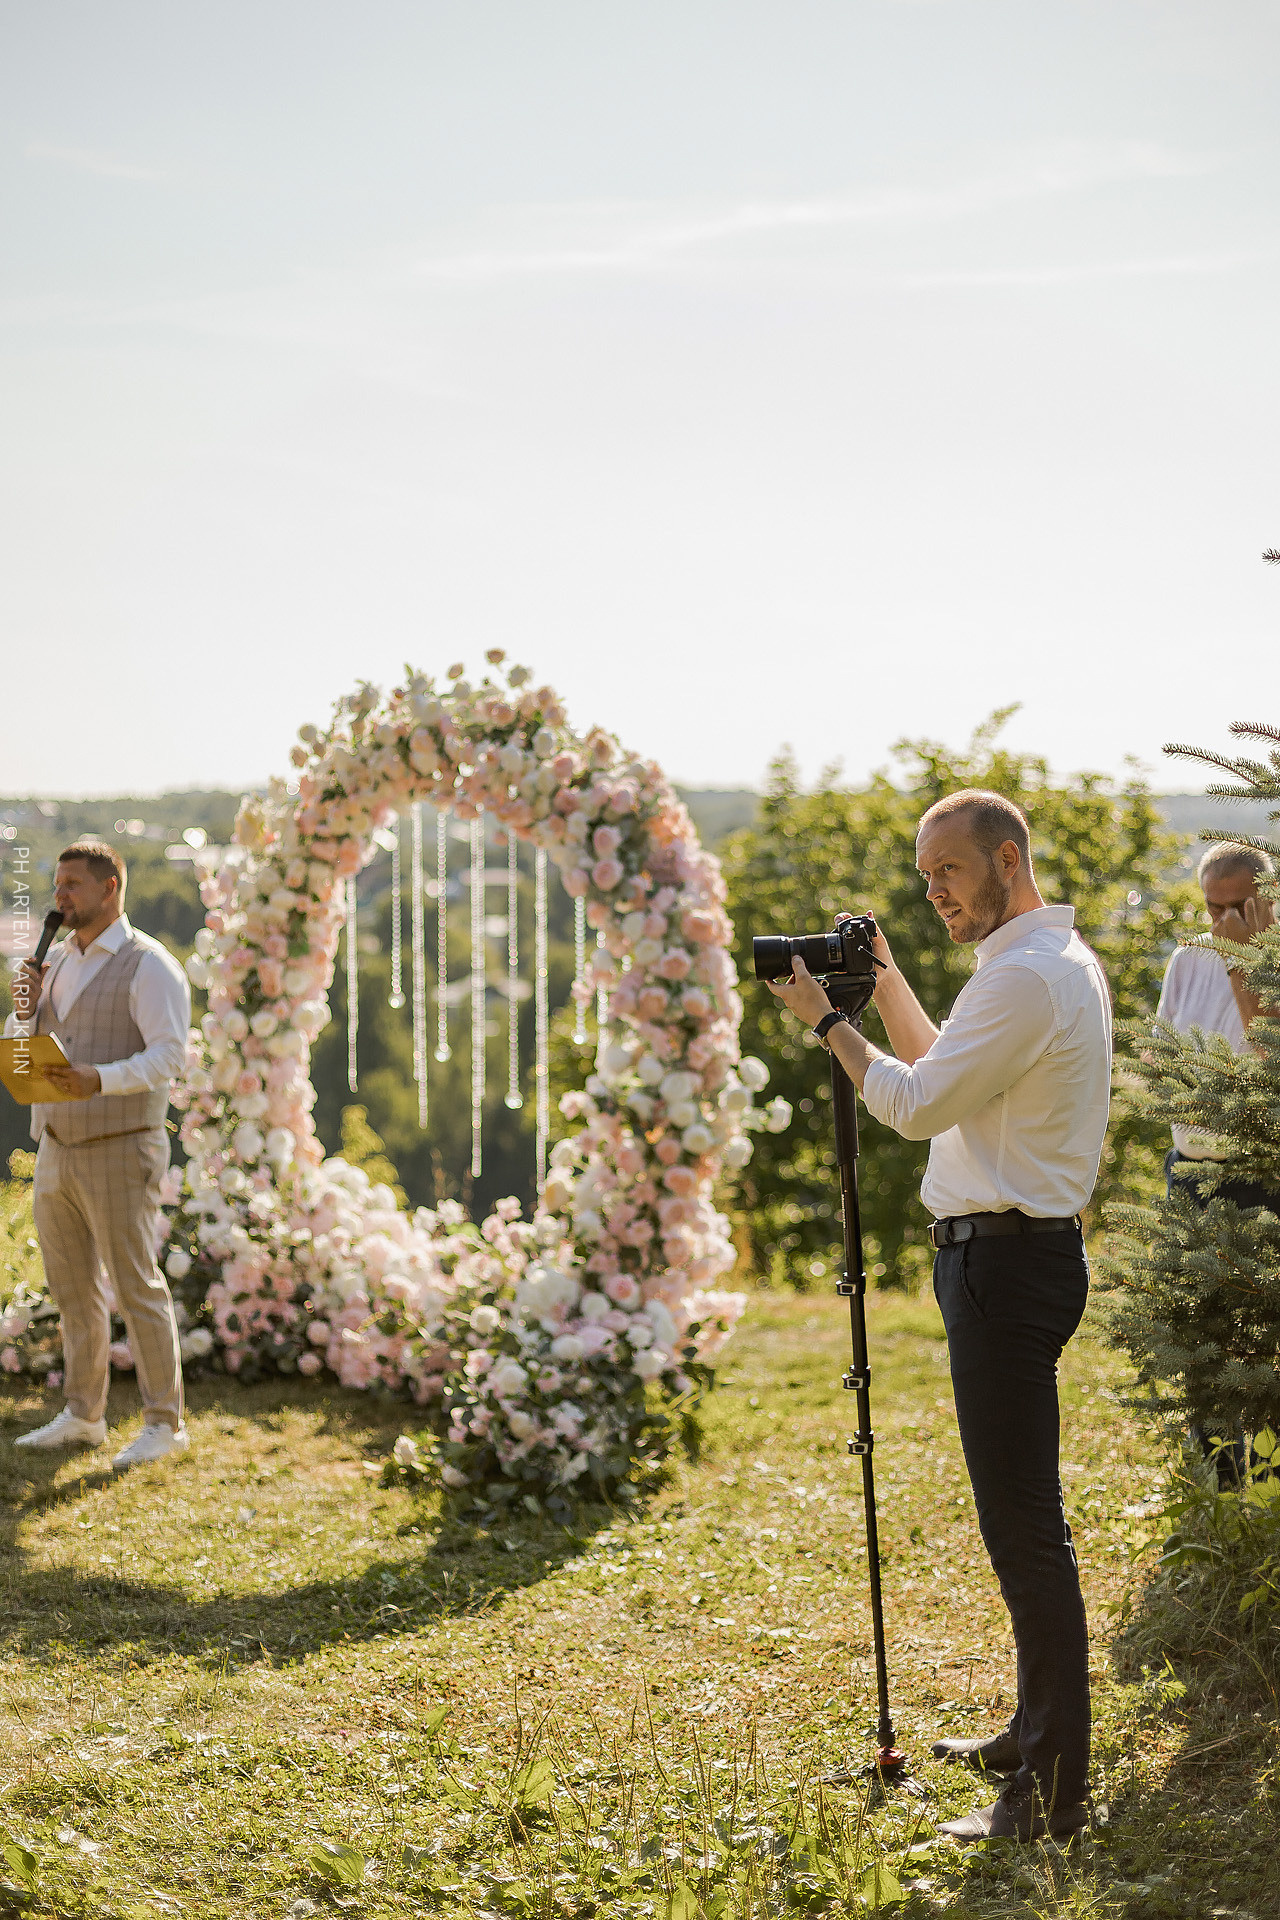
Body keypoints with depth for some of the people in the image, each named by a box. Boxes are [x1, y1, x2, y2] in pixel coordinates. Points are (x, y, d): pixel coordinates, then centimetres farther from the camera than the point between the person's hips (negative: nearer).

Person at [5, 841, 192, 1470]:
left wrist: (100, 1079, -34)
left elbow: (167, 1054, -19)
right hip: (56, 1147, 7)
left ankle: (164, 1423, 2)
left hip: (119, 1150, -7)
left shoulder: (149, 966, -9)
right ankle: (82, 1417, 21)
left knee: (136, 1285, -5)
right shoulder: (55, 962, 14)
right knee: (72, 1286, 12)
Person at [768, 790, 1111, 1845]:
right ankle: (1040, 1730, 29)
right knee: (1023, 1515, 18)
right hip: (1009, 1251, 11)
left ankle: (1055, 1791, -5)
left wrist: (828, 1020, -4)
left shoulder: (1028, 975, -18)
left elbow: (919, 1105, -15)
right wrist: (885, 980, 17)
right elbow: (948, 1071, 25)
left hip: (1007, 1258, -11)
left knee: (1024, 1523, -9)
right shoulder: (1058, 960, 16)